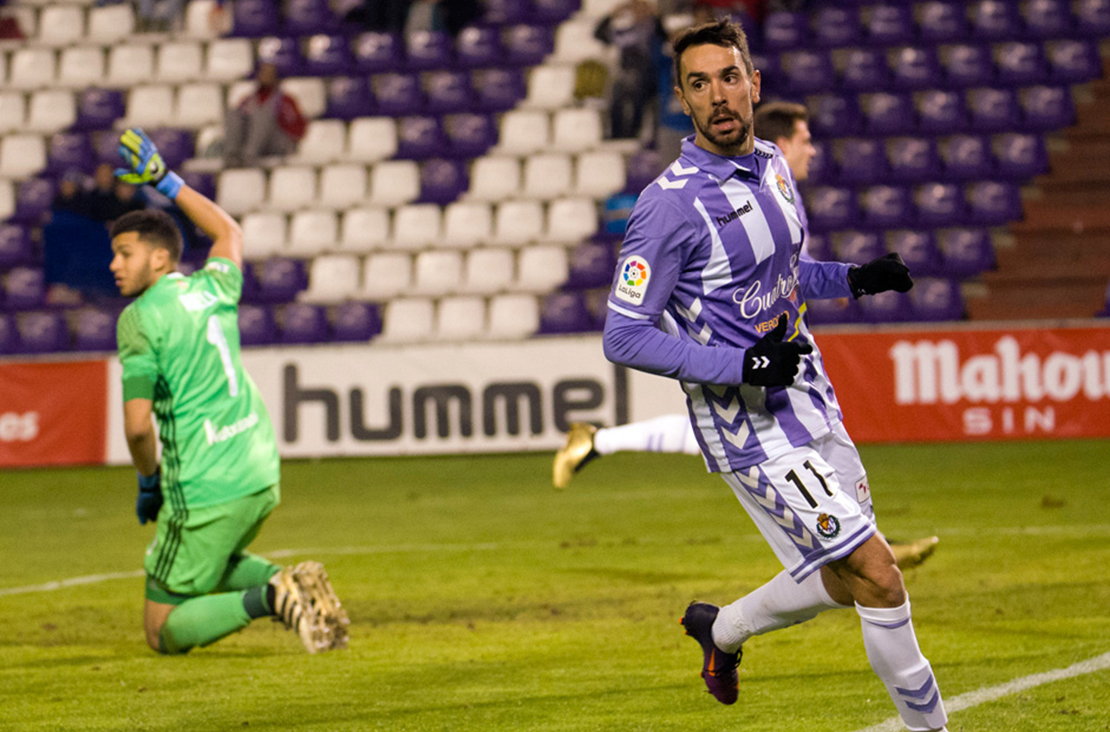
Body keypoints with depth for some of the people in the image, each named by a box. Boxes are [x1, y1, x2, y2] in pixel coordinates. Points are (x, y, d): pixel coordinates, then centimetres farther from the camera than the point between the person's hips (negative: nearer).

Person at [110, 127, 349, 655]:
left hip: (204, 491, -7)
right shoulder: (213, 290, 9)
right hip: (262, 475, 7)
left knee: (164, 634, 4)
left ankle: (270, 599, -20)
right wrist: (163, 179, 35)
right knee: (214, 561, 35)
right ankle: (294, 584, 7)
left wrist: (148, 481, 0)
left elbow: (138, 425, -18)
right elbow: (229, 233, 33)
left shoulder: (139, 318, -12)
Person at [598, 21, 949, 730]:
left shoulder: (771, 164, 6)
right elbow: (623, 337, -18)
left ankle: (720, 629, 40)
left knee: (844, 581, 17)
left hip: (810, 404, 8)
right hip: (750, 428, -8)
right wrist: (741, 365, -25)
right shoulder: (670, 204, -18)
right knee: (879, 578, -11)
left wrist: (853, 278, 5)